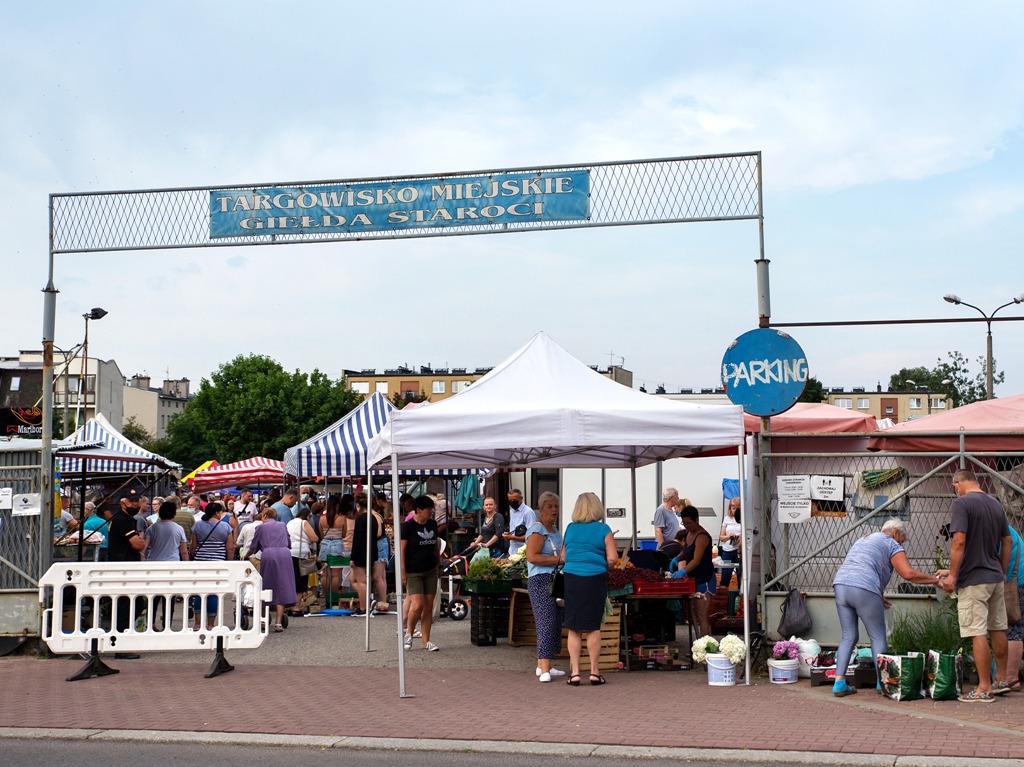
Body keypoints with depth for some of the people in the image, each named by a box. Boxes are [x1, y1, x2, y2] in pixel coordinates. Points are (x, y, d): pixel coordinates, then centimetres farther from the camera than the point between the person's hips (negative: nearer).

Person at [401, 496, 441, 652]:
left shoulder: (432, 524, 7)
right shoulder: (408, 526, -9)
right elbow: (402, 550, -10)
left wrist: (439, 563, 17)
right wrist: (403, 573, -14)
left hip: (431, 571, 5)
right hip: (413, 572, -5)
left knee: (428, 606, 4)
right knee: (417, 605, -15)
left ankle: (426, 640, 12)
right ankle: (408, 632, 11)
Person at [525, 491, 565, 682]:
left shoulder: (554, 530, 19)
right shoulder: (537, 530, -10)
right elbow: (532, 556, -21)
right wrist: (559, 559, -19)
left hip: (555, 580, 9)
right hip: (541, 580, -9)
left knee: (554, 622, 10)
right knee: (547, 622, -13)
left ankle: (542, 665, 18)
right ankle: (545, 670, -15)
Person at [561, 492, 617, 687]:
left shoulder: (570, 529, 7)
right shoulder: (603, 529, -2)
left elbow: (563, 557, 13)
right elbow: (612, 558, -7)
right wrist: (604, 567, 11)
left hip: (571, 579, 2)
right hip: (594, 580, -2)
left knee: (574, 628, 6)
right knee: (593, 627, 6)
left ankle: (574, 672, 6)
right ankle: (594, 672, 11)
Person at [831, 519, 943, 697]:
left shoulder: (863, 540, 32)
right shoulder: (891, 544, 9)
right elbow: (908, 573, -4)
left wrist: (877, 597, 29)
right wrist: (935, 580, 8)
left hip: (840, 584, 7)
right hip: (863, 590, -7)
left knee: (849, 636, 11)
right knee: (878, 636, 4)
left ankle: (839, 682, 4)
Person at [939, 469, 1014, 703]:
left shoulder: (962, 503, -12)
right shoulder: (995, 504, 10)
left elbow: (959, 541, -20)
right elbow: (1008, 541, 14)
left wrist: (952, 575, -14)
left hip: (973, 580, -8)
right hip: (996, 578, 8)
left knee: (978, 633, -5)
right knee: (998, 629, 17)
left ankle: (984, 688, -3)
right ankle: (1002, 680, 28)